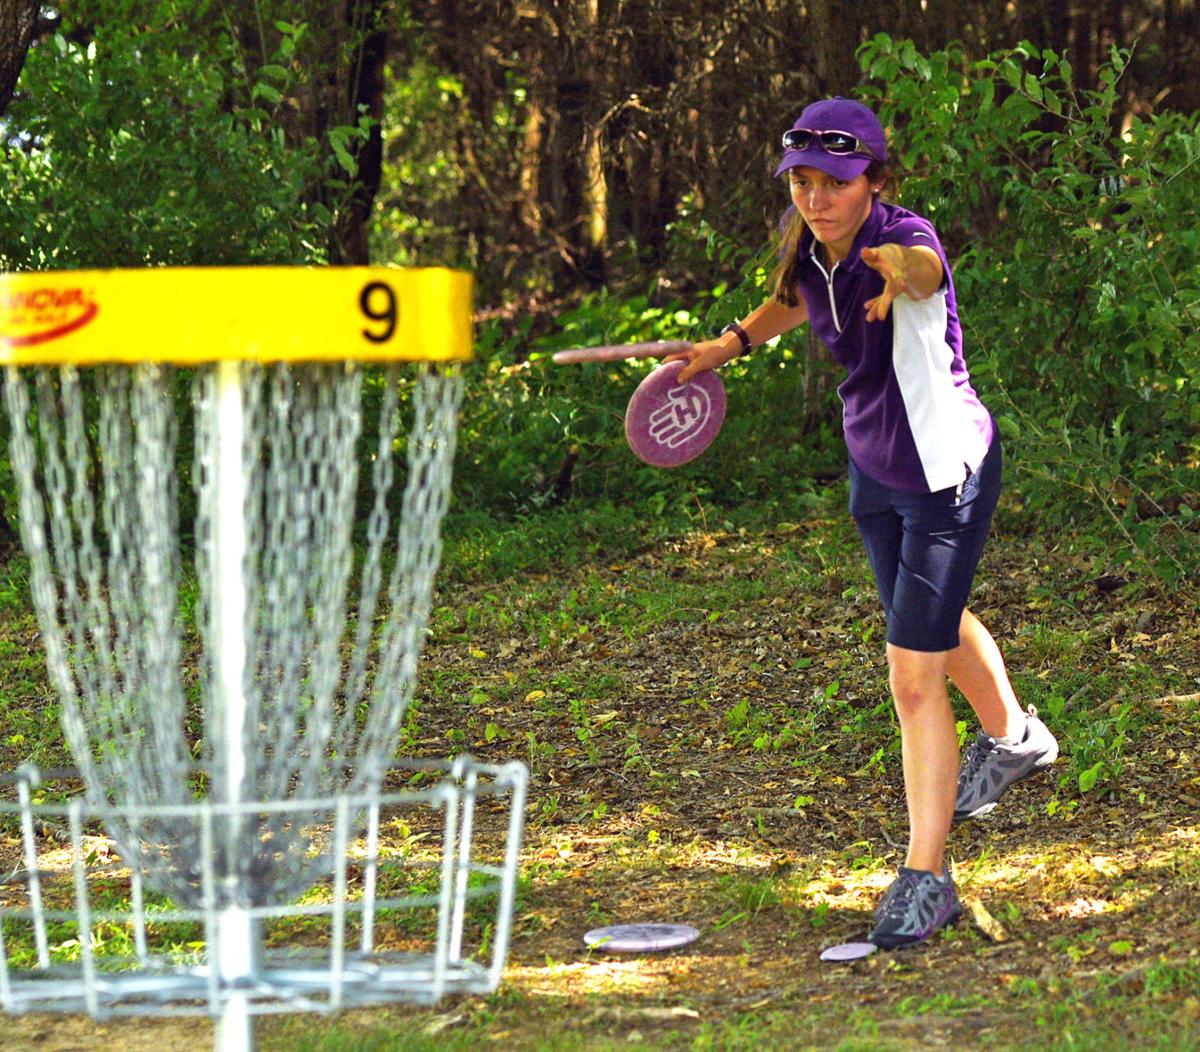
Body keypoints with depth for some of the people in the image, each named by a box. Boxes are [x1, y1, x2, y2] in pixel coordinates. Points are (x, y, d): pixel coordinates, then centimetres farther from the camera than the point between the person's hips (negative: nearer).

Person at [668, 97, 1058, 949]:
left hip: (948, 470, -8)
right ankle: (1012, 737, 59)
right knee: (936, 621, 29)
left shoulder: (904, 238, -31)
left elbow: (923, 268, -58)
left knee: (914, 673, -10)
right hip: (874, 465, 8)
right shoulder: (807, 244, -10)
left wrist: (902, 273, -80)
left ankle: (925, 878, 1)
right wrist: (734, 341, 4)